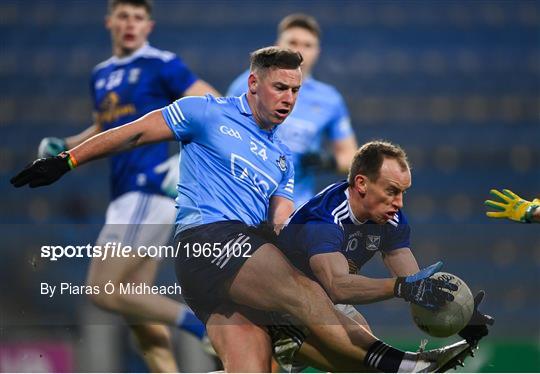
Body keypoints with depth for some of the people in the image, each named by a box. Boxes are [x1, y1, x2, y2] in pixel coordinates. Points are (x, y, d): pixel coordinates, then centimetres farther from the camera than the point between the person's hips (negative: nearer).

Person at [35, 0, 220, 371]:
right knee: (134, 306, 6)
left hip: (149, 194, -9)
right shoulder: (102, 74, 18)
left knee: (104, 291, -12)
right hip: (126, 198, 9)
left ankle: (200, 323, -8)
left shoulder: (162, 65, -6)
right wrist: (63, 147, 16)